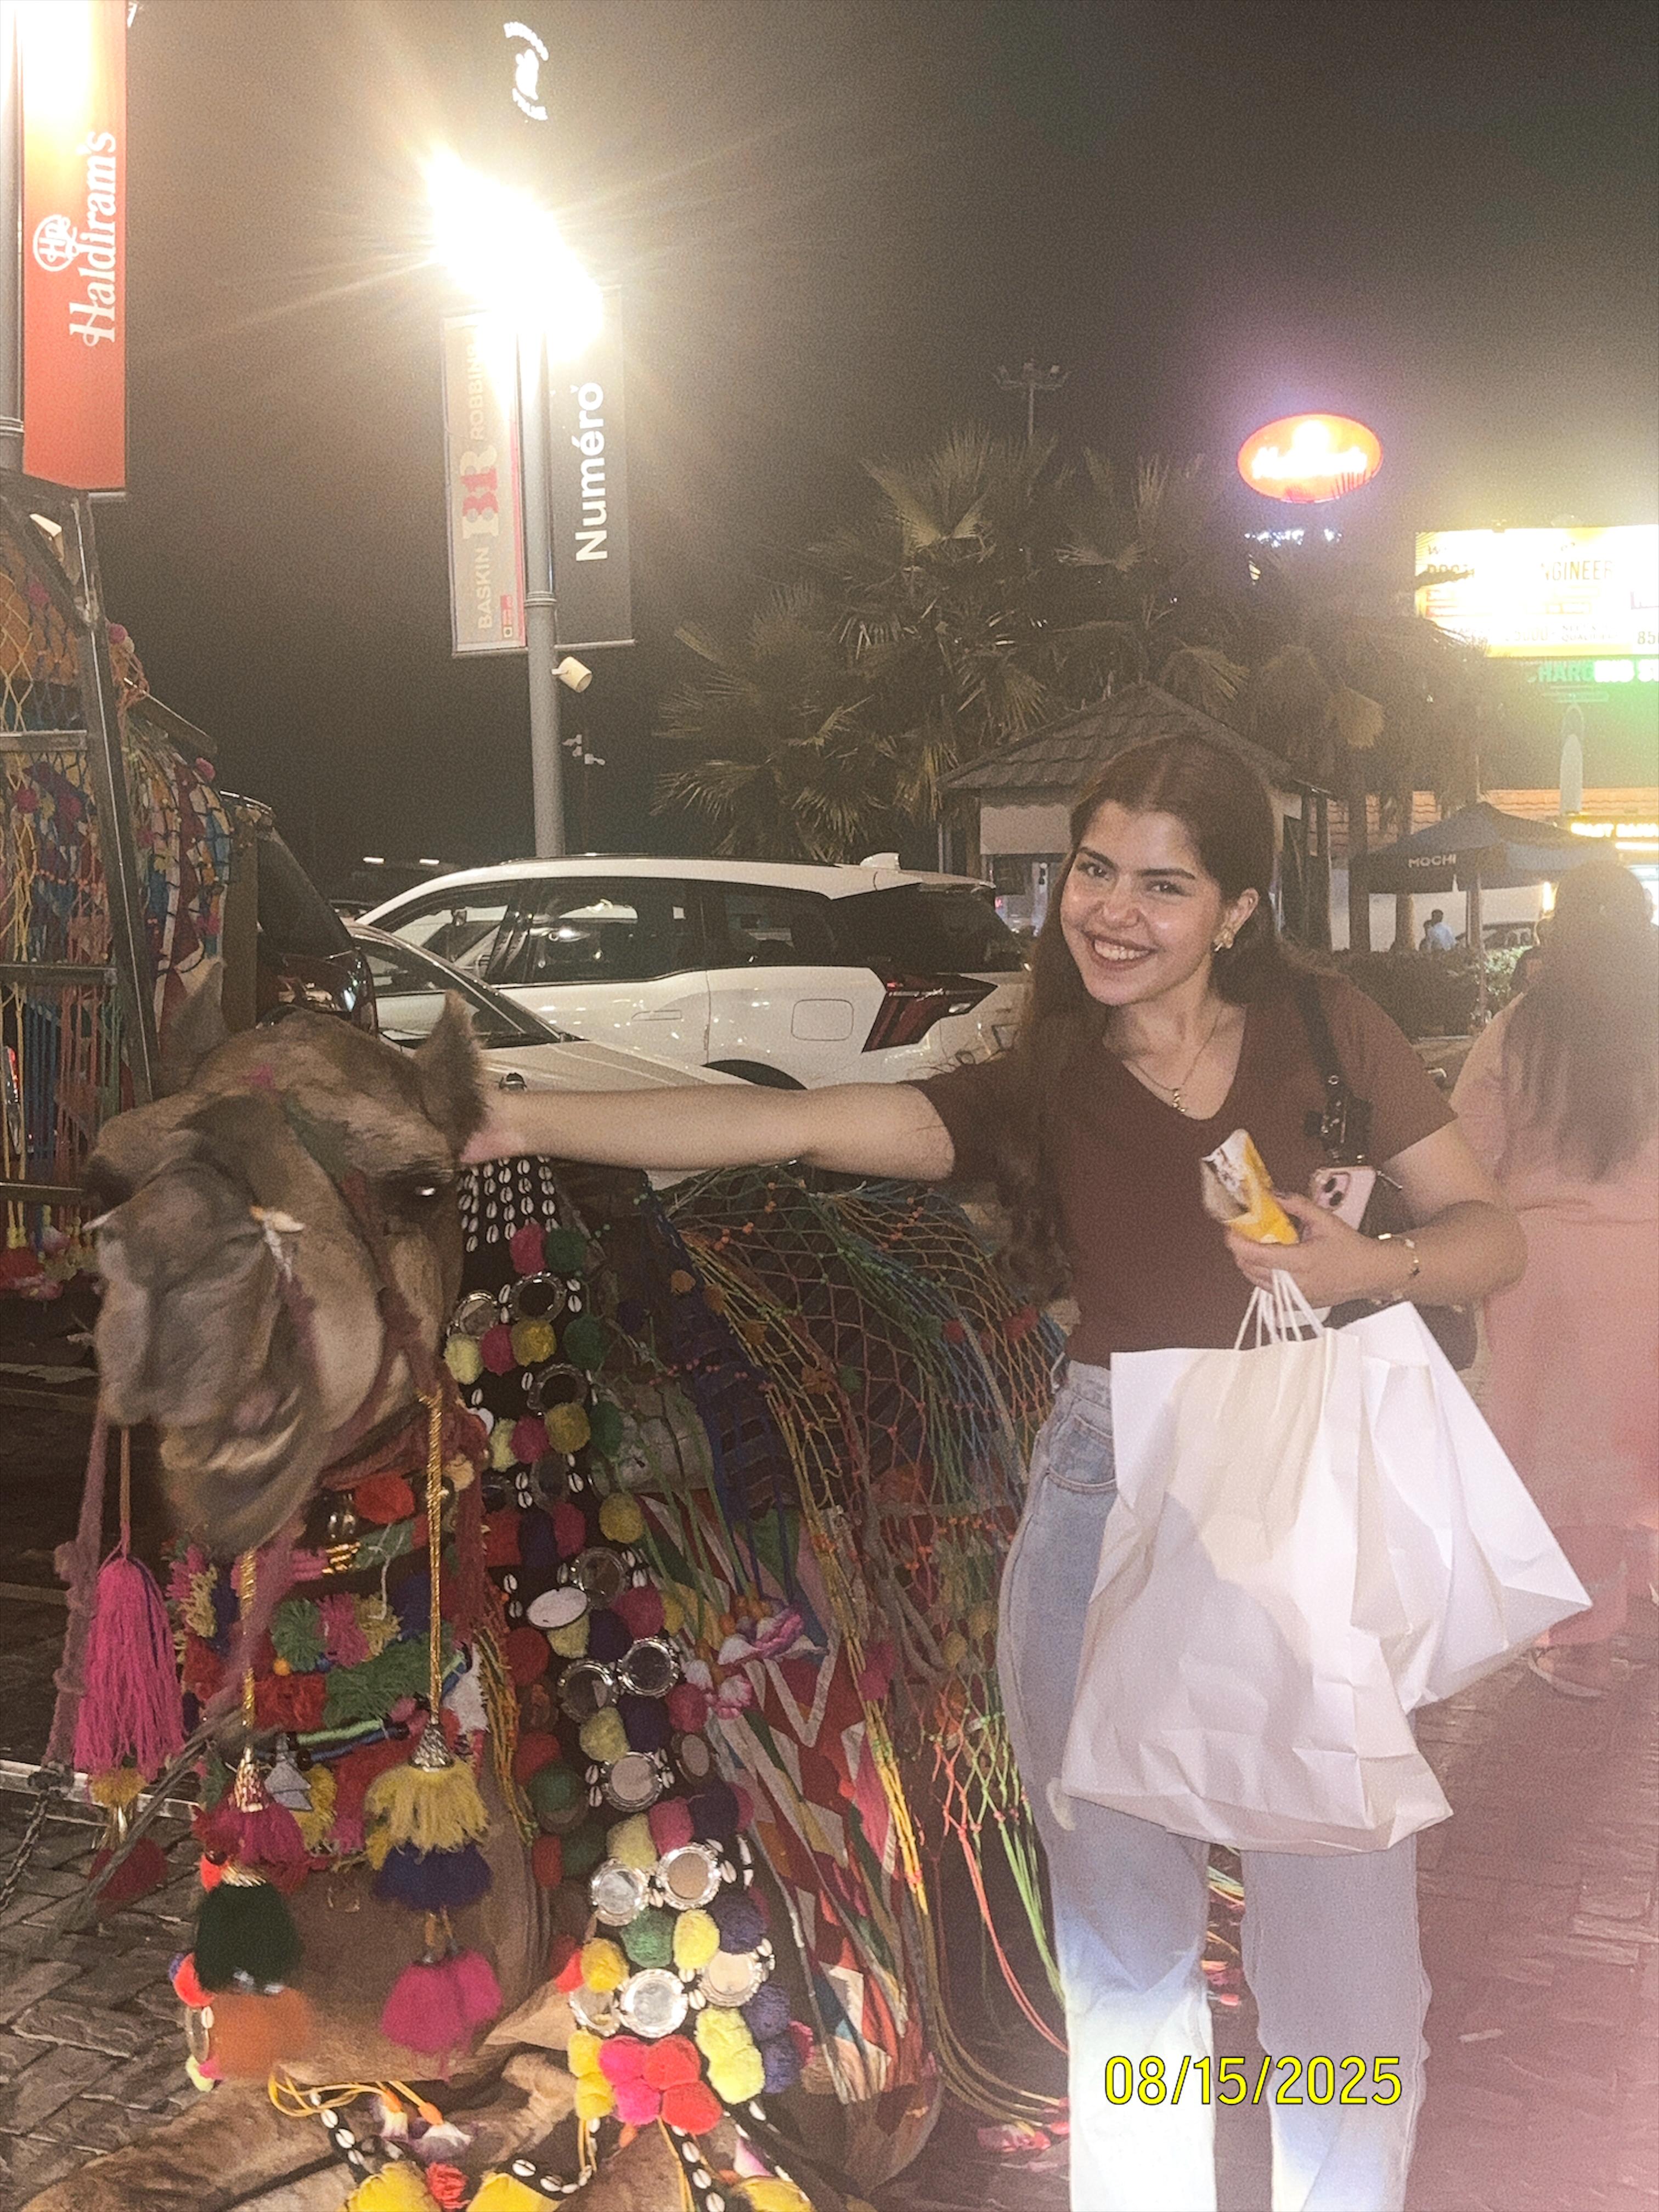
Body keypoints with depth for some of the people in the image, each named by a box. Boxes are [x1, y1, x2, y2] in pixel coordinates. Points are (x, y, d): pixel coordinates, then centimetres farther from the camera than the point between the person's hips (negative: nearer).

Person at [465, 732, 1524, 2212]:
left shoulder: (1331, 1038, 2)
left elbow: (1492, 1233, 8)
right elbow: (792, 1123, -12)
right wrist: (528, 1118, -23)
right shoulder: (1040, 1092, 1)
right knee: (1126, 1953, 14)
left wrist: (1375, 1264, -14)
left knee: (1344, 1963, 5)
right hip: (1106, 1518, 1)